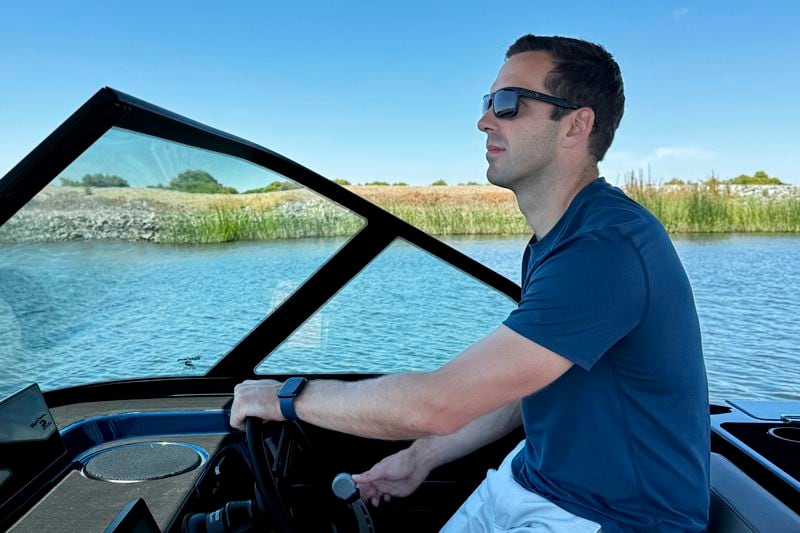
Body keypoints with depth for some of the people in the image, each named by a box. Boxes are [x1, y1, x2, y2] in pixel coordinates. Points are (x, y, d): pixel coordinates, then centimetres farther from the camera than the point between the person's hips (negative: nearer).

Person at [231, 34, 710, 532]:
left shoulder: (608, 247, -28)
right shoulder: (554, 241, 5)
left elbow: (439, 404, -30)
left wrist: (287, 396, -16)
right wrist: (420, 458, 8)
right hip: (533, 482, 8)